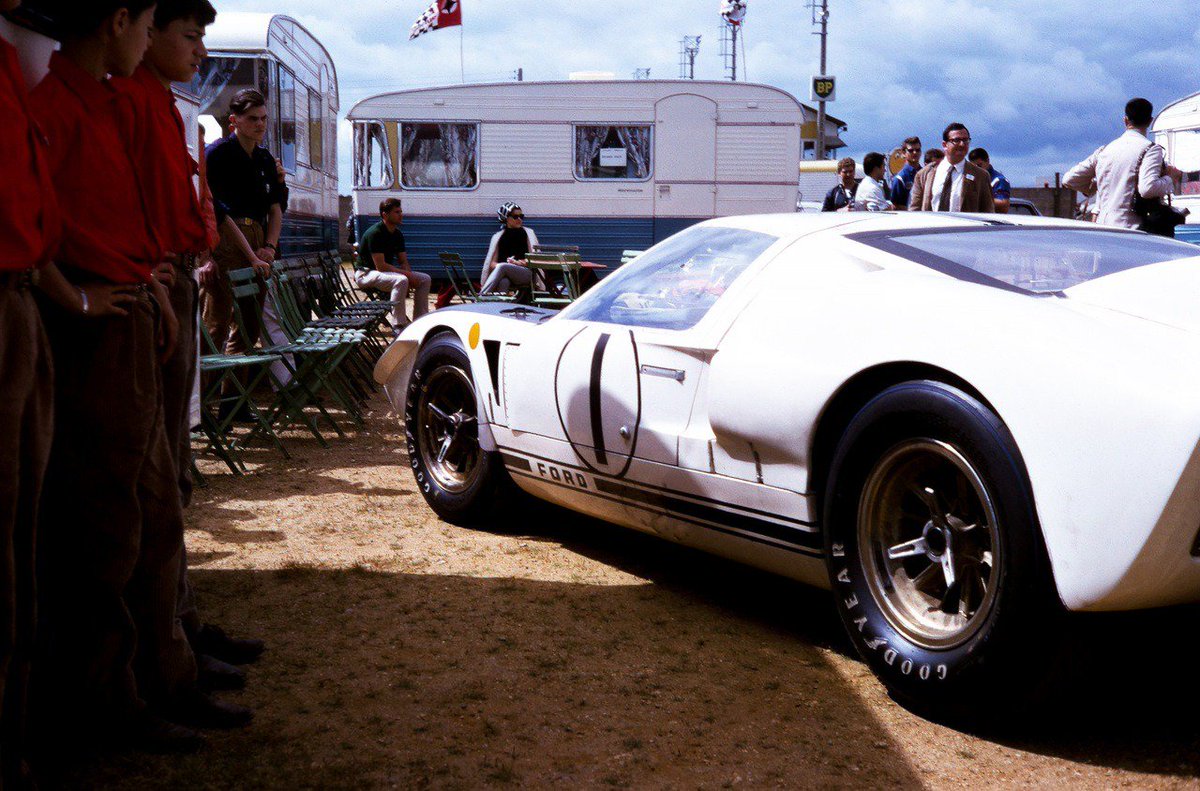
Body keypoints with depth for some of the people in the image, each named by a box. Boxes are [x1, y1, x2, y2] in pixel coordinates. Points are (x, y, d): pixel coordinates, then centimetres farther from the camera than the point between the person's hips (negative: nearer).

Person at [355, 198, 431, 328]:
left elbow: (403, 262, 11)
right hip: (366, 273, -9)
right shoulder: (375, 233, -20)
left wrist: (408, 274, -11)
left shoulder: (397, 234, 6)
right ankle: (399, 326, -32)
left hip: (386, 272, 9)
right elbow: (380, 266, -24)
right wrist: (406, 274, -22)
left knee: (425, 279, -2)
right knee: (400, 280, -36)